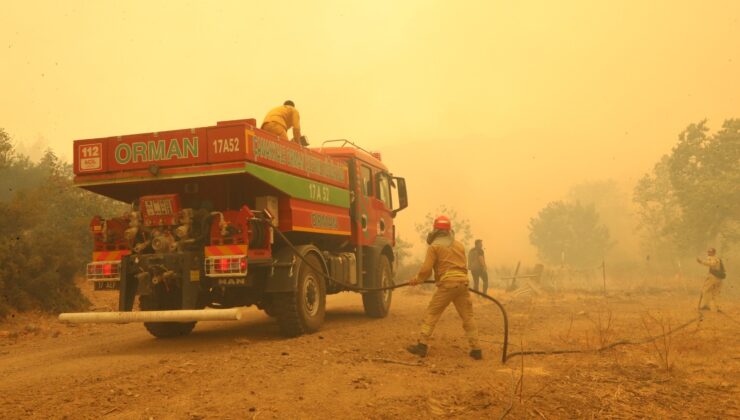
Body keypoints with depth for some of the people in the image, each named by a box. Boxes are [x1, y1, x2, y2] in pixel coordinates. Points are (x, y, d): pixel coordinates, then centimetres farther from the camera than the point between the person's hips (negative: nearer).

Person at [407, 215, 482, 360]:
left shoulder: (435, 246, 1)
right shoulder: (459, 245, 19)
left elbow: (426, 269, -3)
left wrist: (417, 280, 12)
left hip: (447, 284, -5)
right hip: (462, 283, 5)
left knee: (432, 313, 3)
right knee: (468, 316, 10)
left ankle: (422, 345, -2)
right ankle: (476, 349, 9)